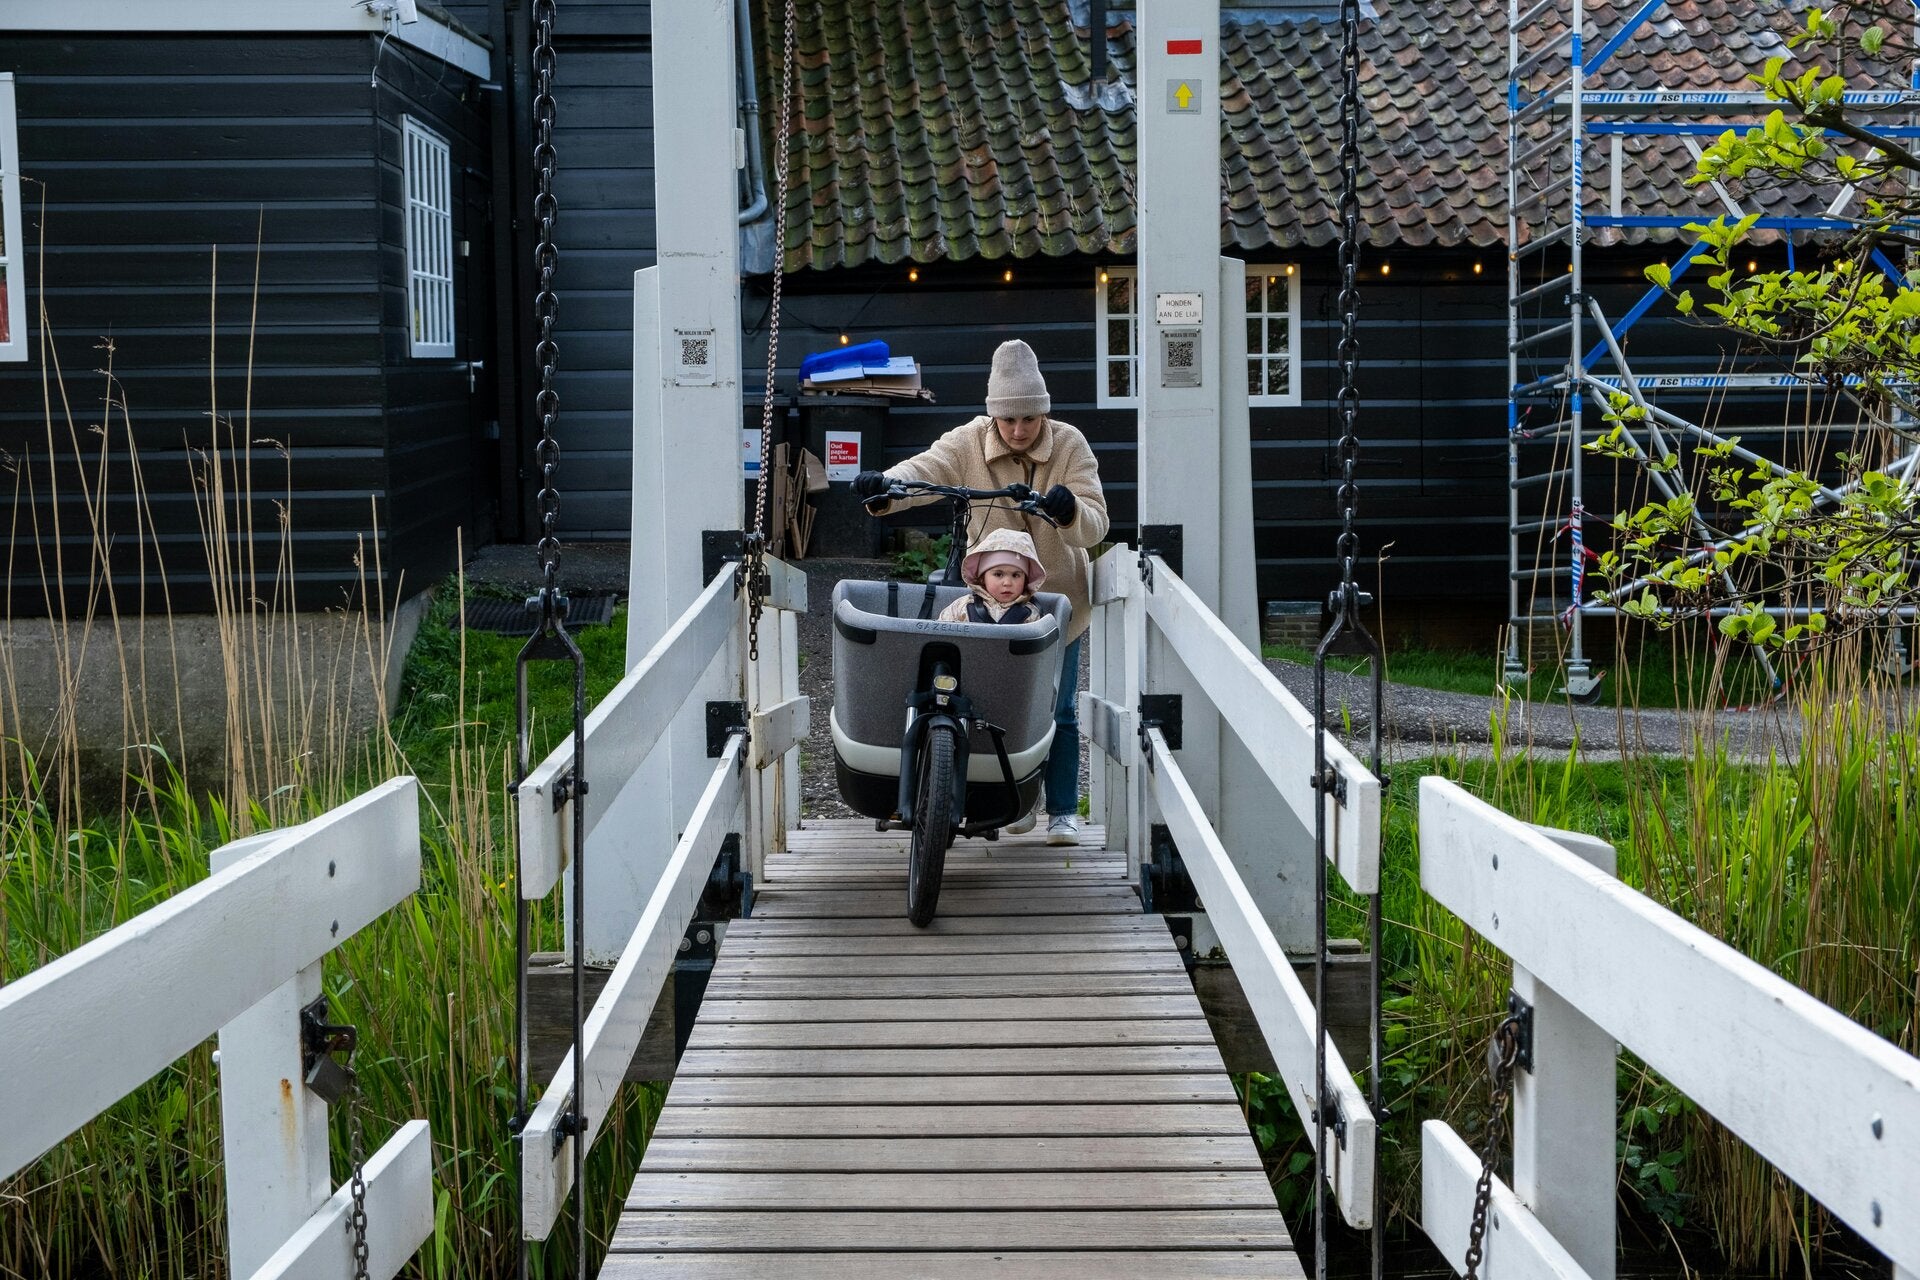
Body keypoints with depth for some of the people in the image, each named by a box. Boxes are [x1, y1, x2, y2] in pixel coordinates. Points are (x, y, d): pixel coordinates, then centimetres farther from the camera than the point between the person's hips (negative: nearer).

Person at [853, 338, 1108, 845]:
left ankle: (1063, 812, 14)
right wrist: (885, 485, -48)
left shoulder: (1070, 446, -12)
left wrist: (1070, 511, -45)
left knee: (1057, 710, 3)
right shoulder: (970, 443, -10)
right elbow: (925, 469, -26)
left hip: (1058, 597, -1)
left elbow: (1095, 525, -21)